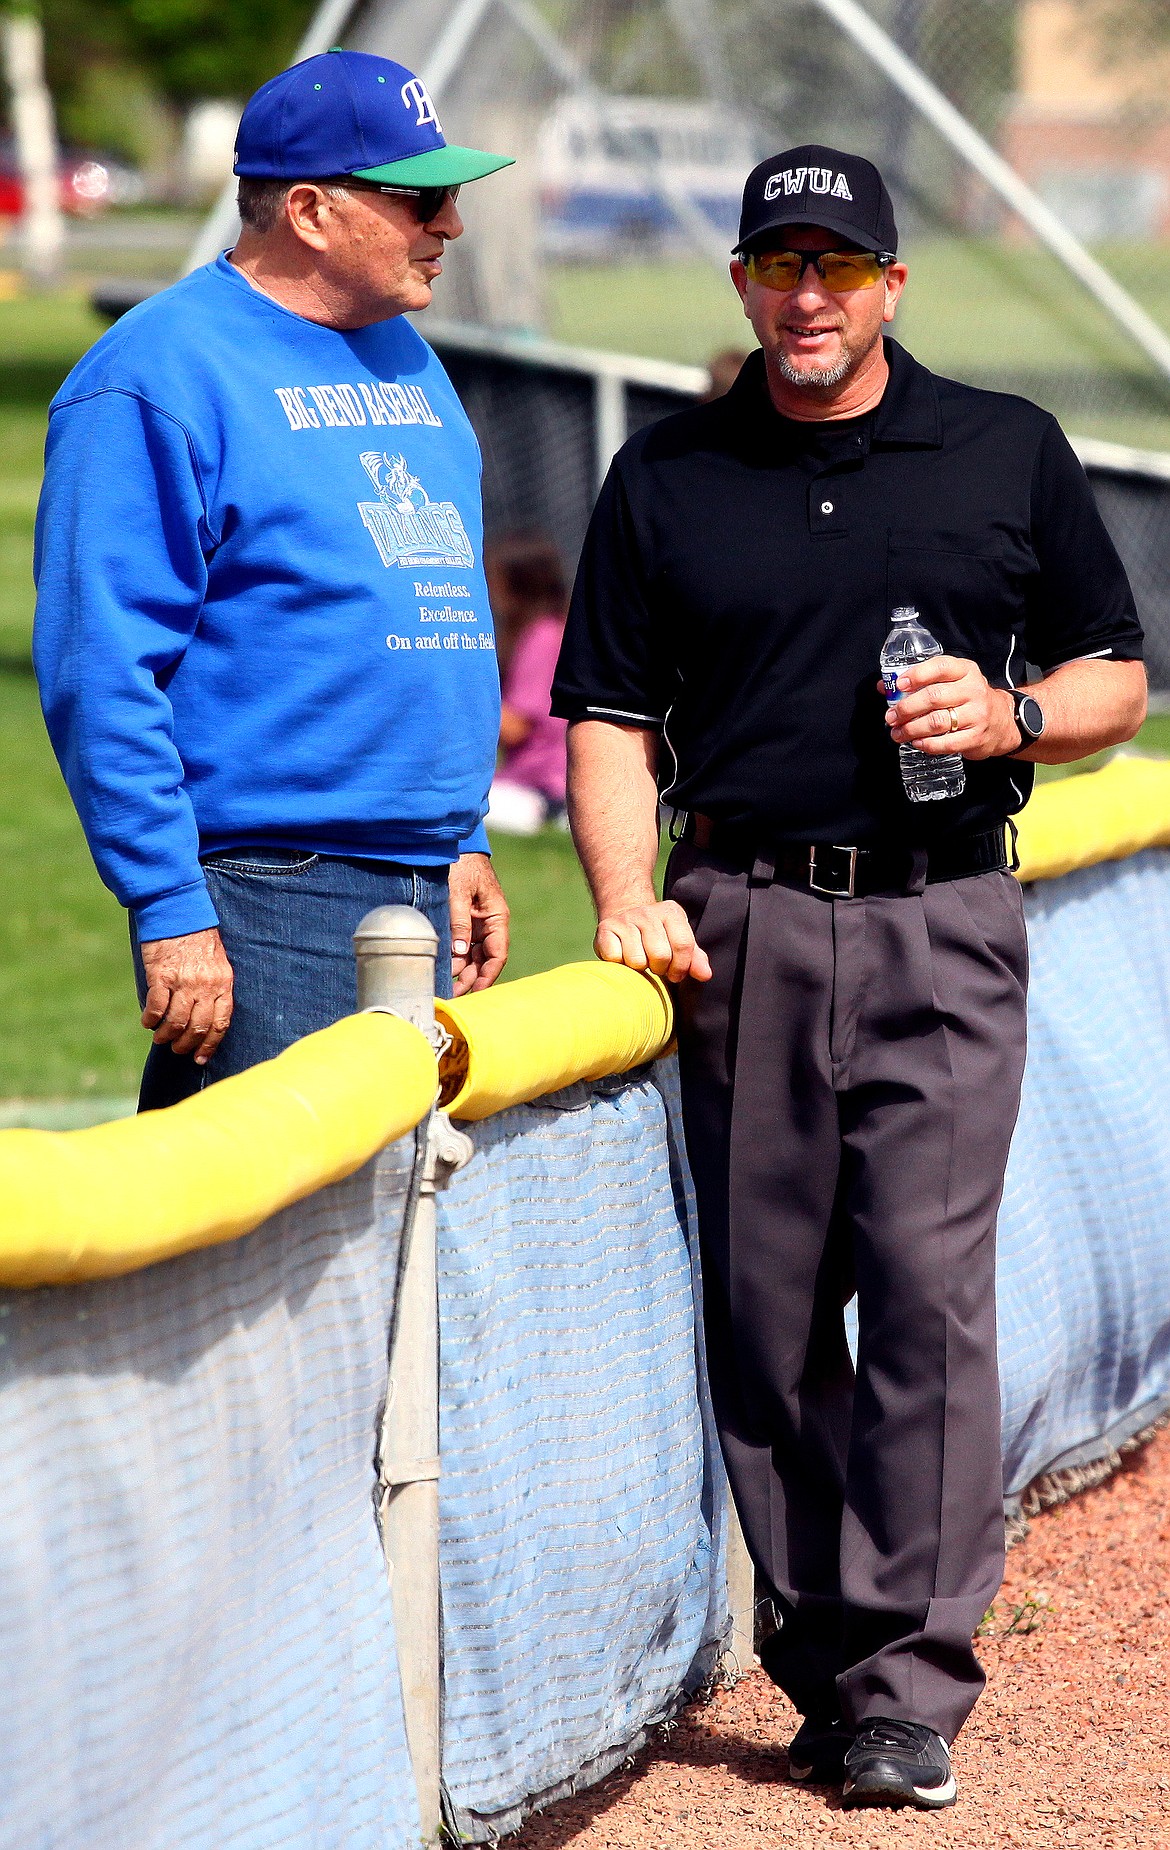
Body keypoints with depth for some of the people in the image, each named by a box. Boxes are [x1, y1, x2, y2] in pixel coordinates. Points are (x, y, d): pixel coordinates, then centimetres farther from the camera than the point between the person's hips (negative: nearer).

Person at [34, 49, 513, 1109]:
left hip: (426, 895, 9)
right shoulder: (164, 377, -11)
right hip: (266, 905, -9)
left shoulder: (407, 361, 17)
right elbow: (100, 672, -15)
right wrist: (171, 912, -20)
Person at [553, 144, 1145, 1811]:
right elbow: (612, 714, 9)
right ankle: (822, 1663, 13)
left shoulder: (1010, 453, 10)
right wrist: (628, 900, -6)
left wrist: (1010, 717, -7)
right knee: (765, 1306, 2)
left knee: (929, 1286, -11)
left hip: (943, 931, -2)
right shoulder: (665, 480, 11)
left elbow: (1118, 675, 14)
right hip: (743, 925, 2)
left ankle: (912, 1690, -11)